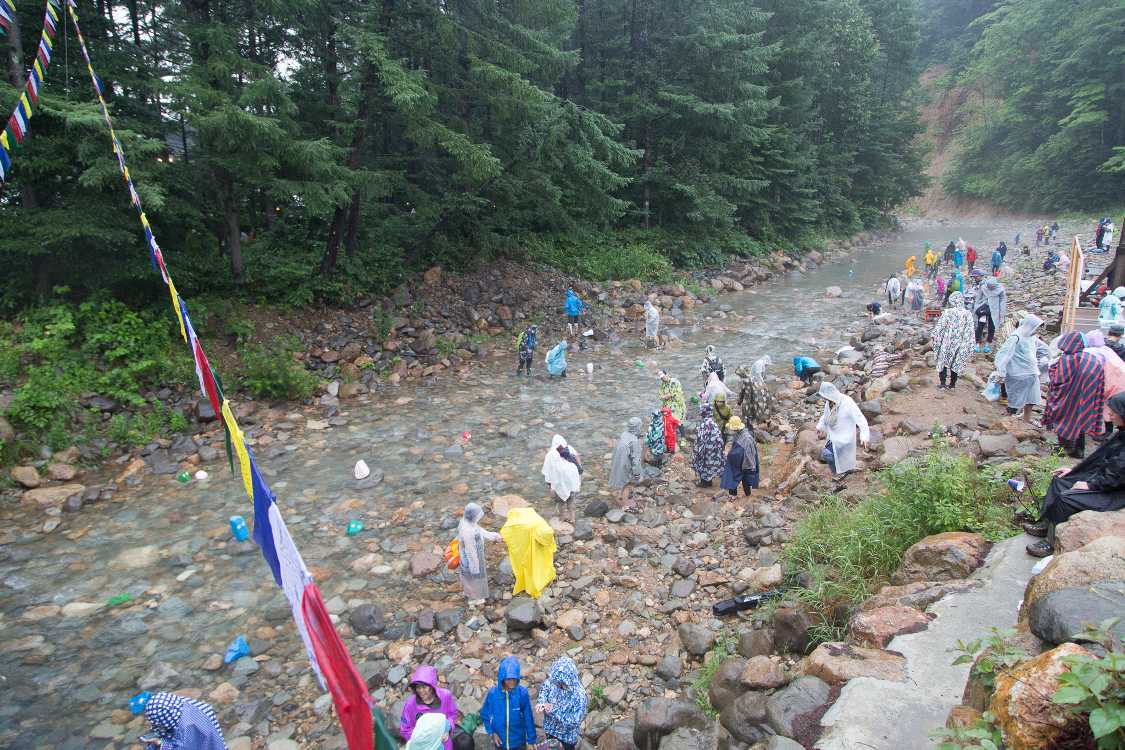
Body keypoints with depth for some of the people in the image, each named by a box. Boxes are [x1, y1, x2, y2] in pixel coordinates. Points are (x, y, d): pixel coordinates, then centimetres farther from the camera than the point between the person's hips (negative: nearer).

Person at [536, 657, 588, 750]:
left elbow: (574, 722, -31)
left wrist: (554, 710, -33)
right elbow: (544, 689, 2)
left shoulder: (579, 695, -34)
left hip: (567, 736, -4)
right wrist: (542, 702, -19)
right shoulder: (553, 682, -19)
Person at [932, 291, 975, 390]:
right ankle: (952, 384, 24)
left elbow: (939, 329, -12)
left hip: (947, 343, -2)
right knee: (956, 364, 17)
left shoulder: (947, 312, -16)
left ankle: (942, 384, 13)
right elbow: (970, 333, -3)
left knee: (943, 363, 14)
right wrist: (970, 349, 4)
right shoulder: (968, 314, -7)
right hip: (960, 345, 2)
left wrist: (936, 342, 2)